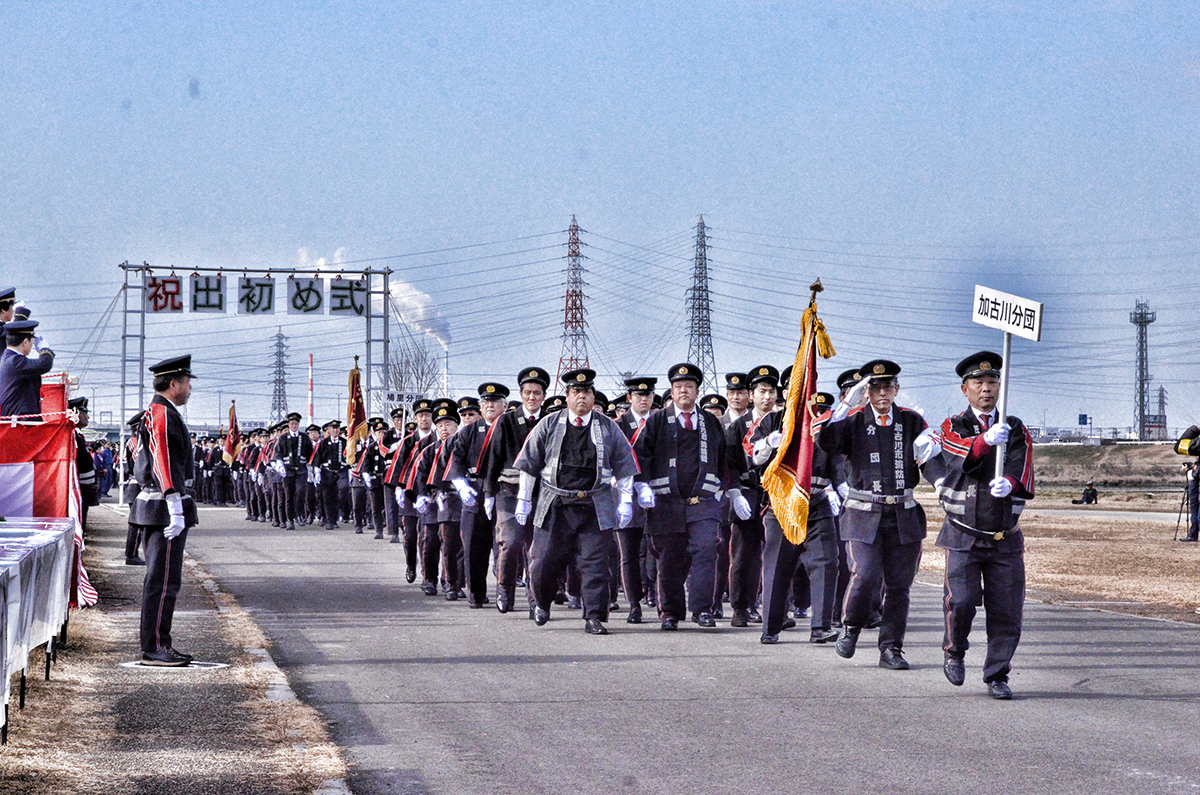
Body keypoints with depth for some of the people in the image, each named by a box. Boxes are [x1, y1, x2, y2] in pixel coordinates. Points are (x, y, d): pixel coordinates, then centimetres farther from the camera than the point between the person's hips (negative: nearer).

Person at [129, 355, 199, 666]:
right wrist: (176, 510, -26)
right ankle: (154, 648, -7)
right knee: (164, 580, -9)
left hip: (154, 508, 11)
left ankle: (159, 644, 17)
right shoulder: (163, 414, -14)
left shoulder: (154, 413, 20)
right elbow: (165, 463, -22)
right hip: (165, 509, -11)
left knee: (160, 579, 13)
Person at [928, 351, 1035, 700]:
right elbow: (963, 455, -21)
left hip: (1006, 538, 2)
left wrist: (1009, 483, -31)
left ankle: (997, 677, 12)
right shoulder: (953, 427, 2)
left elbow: (1021, 468, -8)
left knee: (1007, 610, -3)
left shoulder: (1017, 430, 9)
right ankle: (954, 651, 14)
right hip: (964, 536, -2)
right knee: (961, 602, -15)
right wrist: (986, 440, -42)